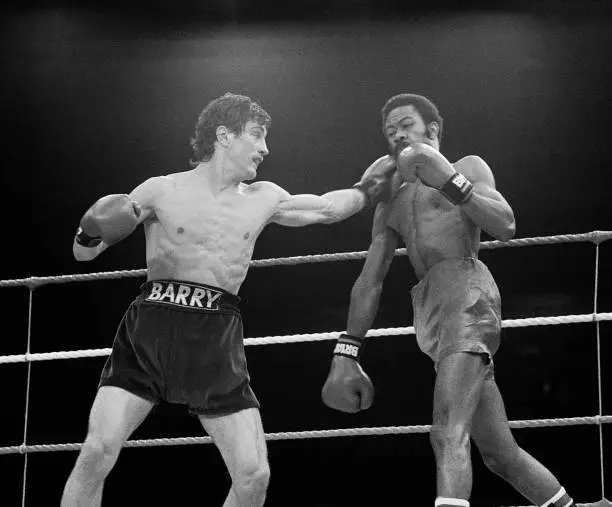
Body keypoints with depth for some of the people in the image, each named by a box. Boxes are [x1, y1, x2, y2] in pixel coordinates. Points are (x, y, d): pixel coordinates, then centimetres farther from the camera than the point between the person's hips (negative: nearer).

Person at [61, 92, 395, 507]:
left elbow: (328, 208, 30)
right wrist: (92, 232, -15)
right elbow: (84, 253, 6)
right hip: (151, 329, -3)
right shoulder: (162, 191, 3)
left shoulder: (263, 200, 13)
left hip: (217, 337, 3)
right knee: (98, 450, -19)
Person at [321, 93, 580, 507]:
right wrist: (346, 354, 12)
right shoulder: (392, 205, 28)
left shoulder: (467, 167, 13)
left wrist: (449, 181, -13)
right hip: (432, 308, 7)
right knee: (500, 452, 8)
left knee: (449, 434, -25)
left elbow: (505, 227, -5)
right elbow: (369, 281, 22)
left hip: (467, 289, -7)